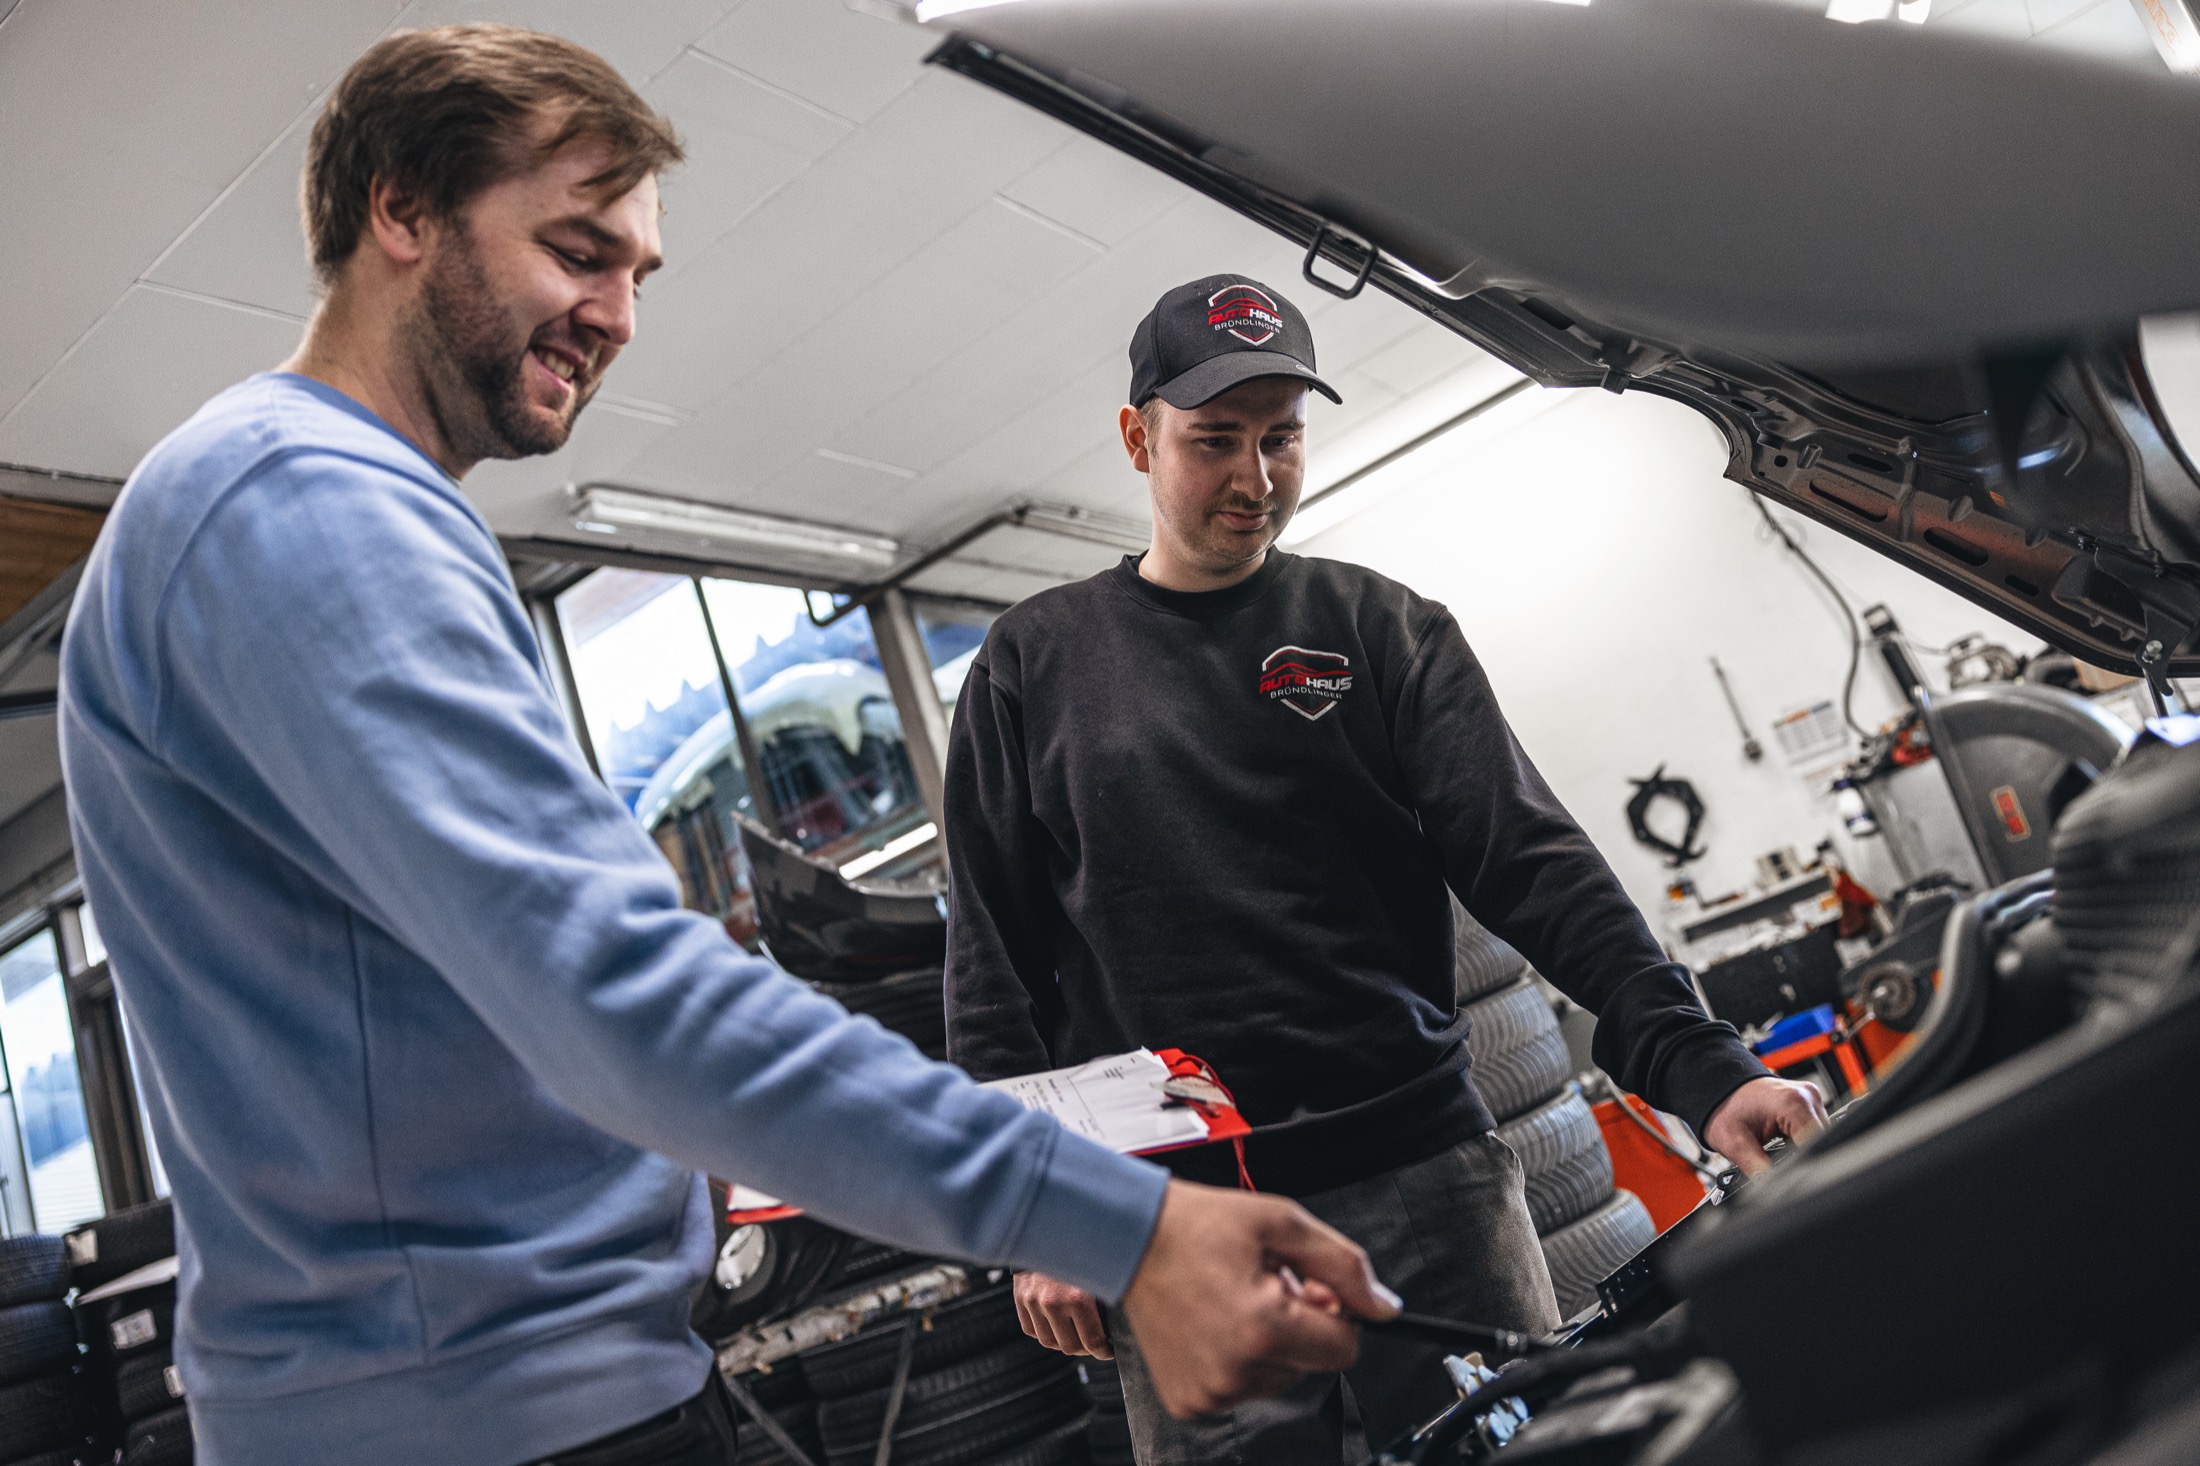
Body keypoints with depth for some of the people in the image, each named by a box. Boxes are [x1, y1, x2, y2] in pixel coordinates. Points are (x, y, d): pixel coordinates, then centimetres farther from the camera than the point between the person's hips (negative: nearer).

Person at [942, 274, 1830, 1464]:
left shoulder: (1382, 630, 7)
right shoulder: (1034, 663, 7)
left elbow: (1529, 861, -2)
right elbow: (992, 961, 6)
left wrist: (1696, 1064, -16)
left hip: (1424, 1174, 1)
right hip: (1179, 1228, 0)